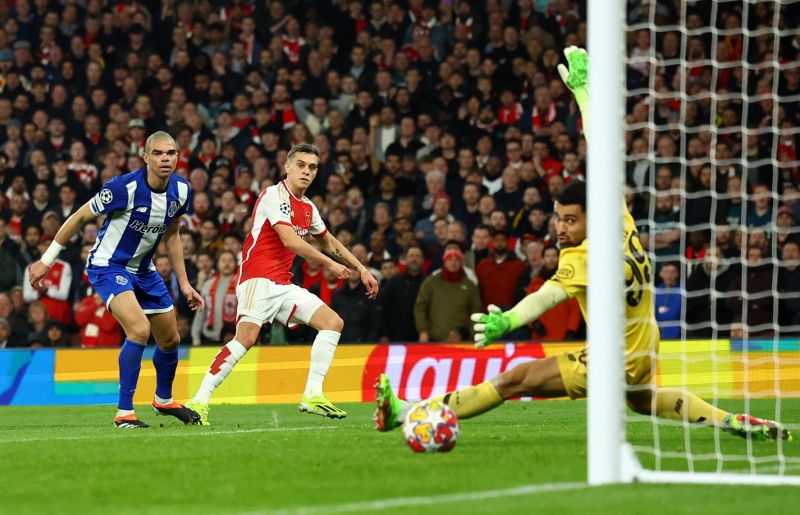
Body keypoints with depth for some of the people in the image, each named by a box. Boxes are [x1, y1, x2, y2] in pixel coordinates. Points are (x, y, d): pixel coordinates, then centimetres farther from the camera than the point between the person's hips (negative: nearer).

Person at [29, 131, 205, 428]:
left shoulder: (181, 190, -7)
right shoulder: (125, 188, -27)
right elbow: (80, 217, -14)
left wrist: (184, 283, 12)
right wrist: (46, 261, -9)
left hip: (143, 270, 7)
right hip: (107, 266, -7)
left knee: (170, 339, 15)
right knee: (139, 329, -28)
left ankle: (163, 400, 43)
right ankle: (124, 413, -19)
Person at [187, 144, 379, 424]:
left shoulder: (308, 208, 17)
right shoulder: (274, 195, -8)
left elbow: (330, 243, 32)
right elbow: (289, 239, -18)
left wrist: (362, 270, 30)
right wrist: (330, 263, -14)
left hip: (283, 285, 9)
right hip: (259, 279, -9)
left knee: (333, 322, 0)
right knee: (246, 337, -25)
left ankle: (313, 395, -3)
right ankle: (199, 401, -23)